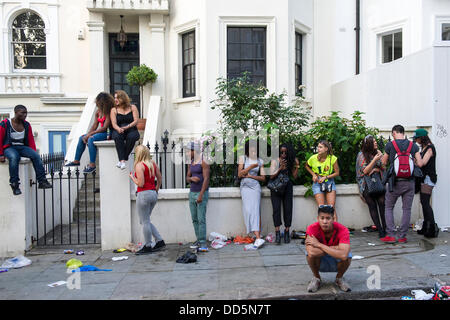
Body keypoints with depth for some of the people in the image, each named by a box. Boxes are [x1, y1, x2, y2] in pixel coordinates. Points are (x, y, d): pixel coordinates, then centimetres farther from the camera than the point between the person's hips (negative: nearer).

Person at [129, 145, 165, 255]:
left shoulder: (139, 165, -12)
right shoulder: (153, 163, 9)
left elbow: (140, 183, -17)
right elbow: (159, 179, 13)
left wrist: (132, 177, -1)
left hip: (144, 194, -8)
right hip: (153, 194, 8)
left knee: (145, 222, 3)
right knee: (145, 220, 19)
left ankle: (148, 247, 11)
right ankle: (159, 241, 17)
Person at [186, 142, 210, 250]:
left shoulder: (203, 163, -8)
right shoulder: (190, 164, 15)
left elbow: (206, 179, -14)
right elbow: (187, 179, 18)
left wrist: (201, 195, -20)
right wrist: (191, 178, -8)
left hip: (202, 193, -7)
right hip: (192, 192, 7)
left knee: (201, 219, -8)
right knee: (194, 219, 6)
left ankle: (203, 242, -5)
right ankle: (198, 240, 12)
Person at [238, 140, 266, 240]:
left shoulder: (259, 161, 7)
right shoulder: (243, 158, 4)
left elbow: (263, 178, 5)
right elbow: (239, 174, -3)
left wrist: (250, 175, -7)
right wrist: (251, 166, -11)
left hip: (255, 187, 0)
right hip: (245, 187, 0)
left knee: (255, 210, -9)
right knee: (248, 210, -10)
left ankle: (258, 236, -12)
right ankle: (258, 235, -8)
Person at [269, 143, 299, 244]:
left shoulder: (290, 162, 10)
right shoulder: (275, 161, 2)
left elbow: (295, 176, 7)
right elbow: (271, 176, -5)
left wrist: (297, 166, -3)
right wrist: (280, 168, -16)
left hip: (288, 187, 2)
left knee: (288, 209, -3)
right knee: (276, 208, -11)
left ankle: (287, 232, 3)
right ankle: (277, 233, -13)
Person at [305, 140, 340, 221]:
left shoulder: (333, 158, -11)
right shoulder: (313, 158, -11)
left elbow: (337, 173, -2)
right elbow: (306, 165, 11)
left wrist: (325, 177, -13)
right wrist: (313, 174, -2)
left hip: (329, 182, 0)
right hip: (317, 183, 0)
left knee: (332, 207, -7)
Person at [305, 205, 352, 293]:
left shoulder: (343, 230, -25)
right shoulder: (312, 229, -25)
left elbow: (343, 255, -41)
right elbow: (311, 252, -40)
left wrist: (319, 245, -37)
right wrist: (334, 248, -33)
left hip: (336, 262, 0)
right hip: (320, 262, 0)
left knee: (347, 255, -32)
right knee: (311, 254, -33)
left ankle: (339, 278, 2)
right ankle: (316, 278, -1)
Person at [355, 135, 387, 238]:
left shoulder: (378, 152, 10)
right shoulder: (362, 154, -1)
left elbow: (384, 167, 14)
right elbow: (365, 171, -8)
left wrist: (376, 169, -7)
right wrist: (375, 160, -16)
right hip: (367, 184, -3)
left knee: (382, 203, -12)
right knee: (372, 205, -6)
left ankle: (385, 228, -8)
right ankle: (380, 231, -2)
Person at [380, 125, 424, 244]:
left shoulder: (390, 145, -4)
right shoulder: (413, 145, 3)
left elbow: (384, 163, 4)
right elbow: (420, 164, -1)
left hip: (395, 182, -2)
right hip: (409, 181, 2)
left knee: (389, 208, 10)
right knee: (407, 209, 10)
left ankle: (390, 235, 4)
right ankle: (402, 236, 12)